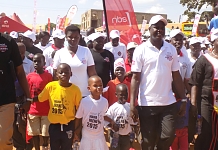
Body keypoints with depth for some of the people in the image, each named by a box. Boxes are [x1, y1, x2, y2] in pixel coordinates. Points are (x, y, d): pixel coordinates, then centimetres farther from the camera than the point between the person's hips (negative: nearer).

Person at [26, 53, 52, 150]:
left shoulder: (49, 76, -5)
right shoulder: (29, 76, 2)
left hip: (46, 111, -2)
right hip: (33, 111, 2)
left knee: (46, 133, 5)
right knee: (34, 133, 9)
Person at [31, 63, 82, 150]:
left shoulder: (75, 89, -12)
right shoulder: (50, 86, -10)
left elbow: (78, 109, -3)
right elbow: (39, 98, 3)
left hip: (68, 125, -1)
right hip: (54, 125, 1)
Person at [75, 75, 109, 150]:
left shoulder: (105, 101, -11)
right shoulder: (84, 101, -18)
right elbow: (78, 118, -5)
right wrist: (77, 131, 3)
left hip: (99, 135, 2)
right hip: (86, 136, -2)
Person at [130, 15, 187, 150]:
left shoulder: (171, 49, 4)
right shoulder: (141, 50, -5)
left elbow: (176, 76, 8)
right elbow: (136, 78, -7)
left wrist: (184, 99, 6)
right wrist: (132, 104, -11)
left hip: (168, 103, 3)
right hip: (147, 103, -2)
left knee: (168, 137, 5)